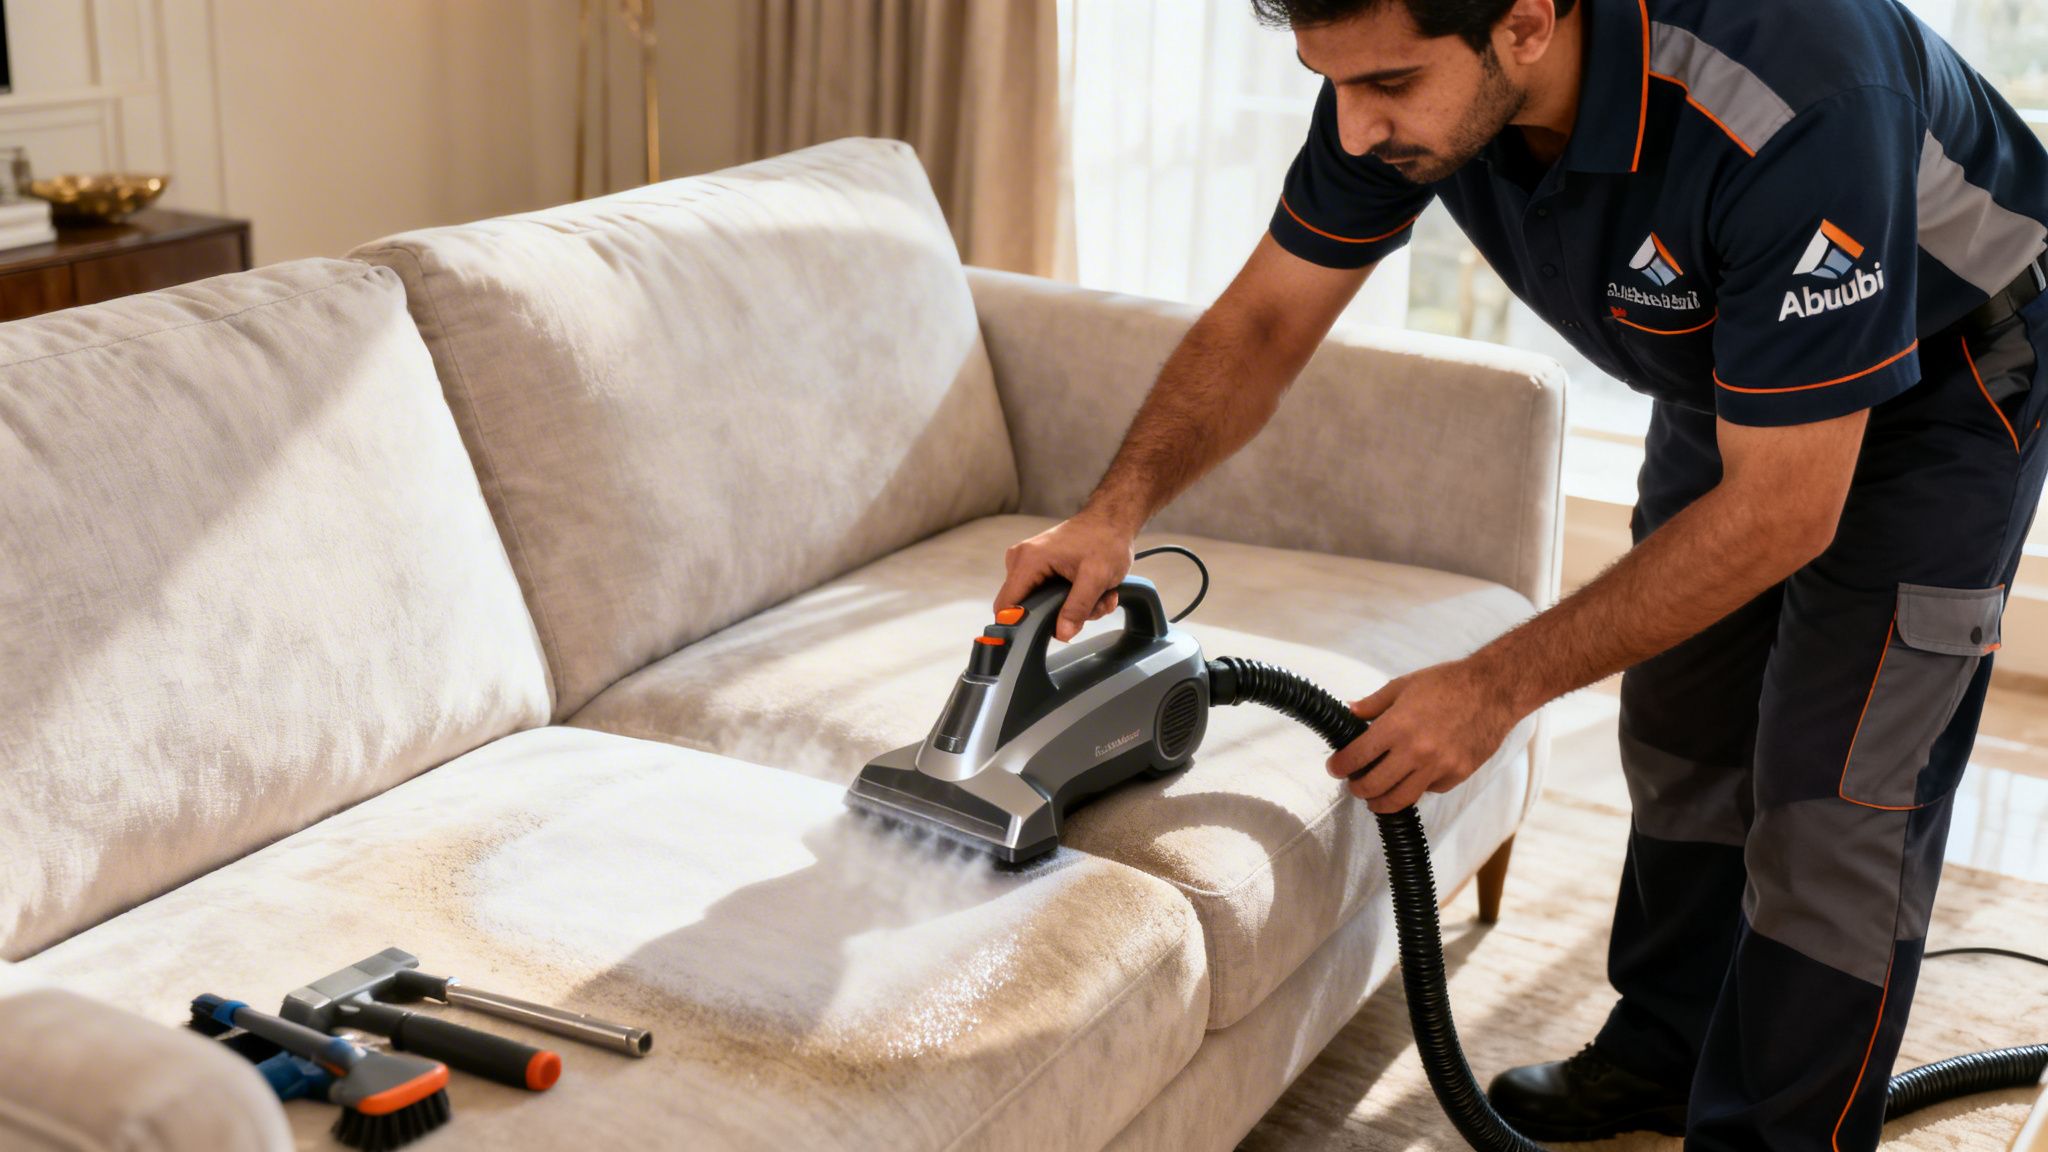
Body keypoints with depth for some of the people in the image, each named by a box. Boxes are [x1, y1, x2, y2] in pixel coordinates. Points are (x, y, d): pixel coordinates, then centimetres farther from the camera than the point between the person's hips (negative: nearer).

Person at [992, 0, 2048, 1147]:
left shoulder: (1792, 98, -43)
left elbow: (1787, 510, -36)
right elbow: (1262, 324, -11)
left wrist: (1497, 687, -33)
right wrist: (1117, 511, -27)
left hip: (1943, 371, -6)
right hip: (1727, 373, 7)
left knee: (1836, 798, -8)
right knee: (1679, 740, 15)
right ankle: (1666, 1054, 35)